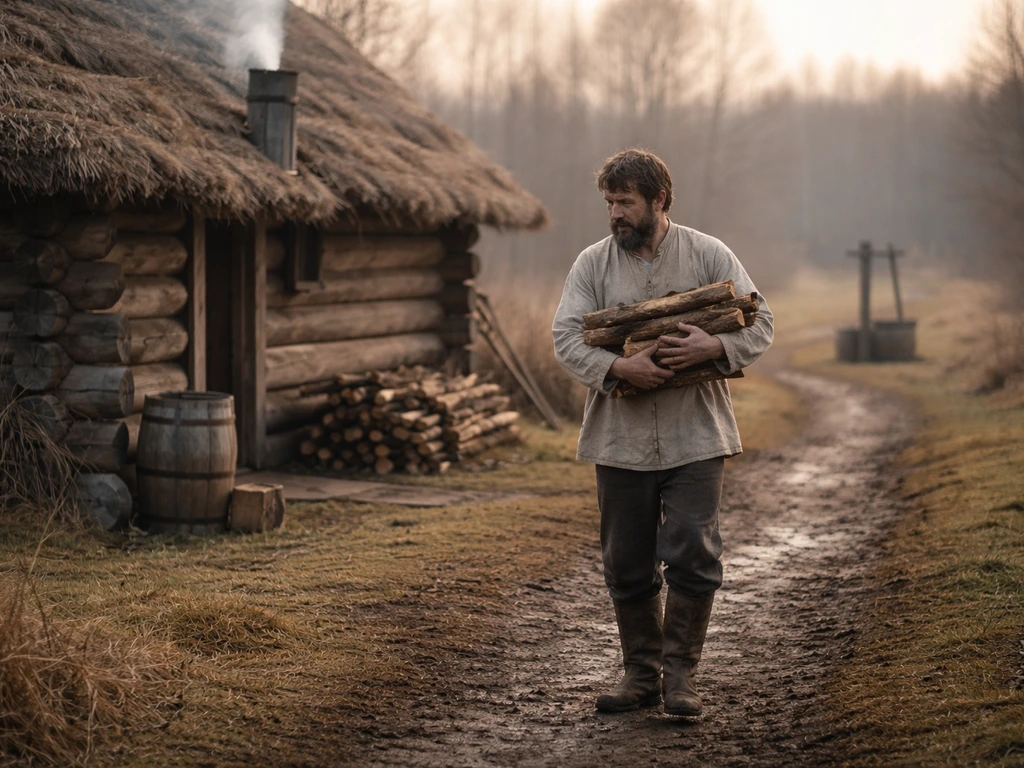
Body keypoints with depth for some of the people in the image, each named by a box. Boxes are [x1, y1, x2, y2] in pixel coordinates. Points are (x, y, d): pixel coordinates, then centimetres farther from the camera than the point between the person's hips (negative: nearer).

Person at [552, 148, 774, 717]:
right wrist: (619, 367, -22)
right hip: (621, 439, 2)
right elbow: (567, 337, -4)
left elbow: (761, 324, 0)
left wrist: (713, 347, -20)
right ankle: (641, 674, 22)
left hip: (694, 436, -2)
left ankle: (681, 673, 7)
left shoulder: (709, 256, 2)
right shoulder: (593, 264, 5)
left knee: (693, 557, -7)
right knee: (628, 565, 8)